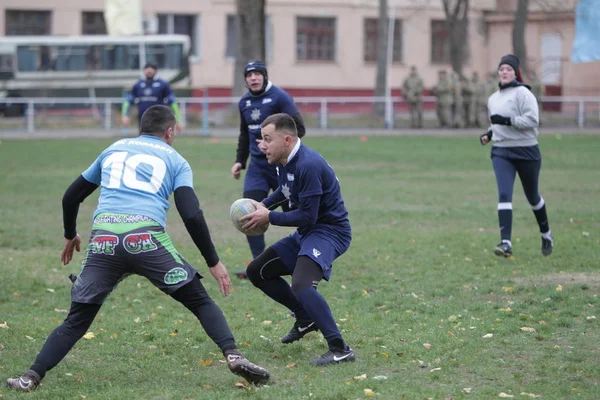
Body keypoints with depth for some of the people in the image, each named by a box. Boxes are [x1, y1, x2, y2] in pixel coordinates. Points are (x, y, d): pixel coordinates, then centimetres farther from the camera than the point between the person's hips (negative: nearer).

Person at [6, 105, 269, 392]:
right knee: (201, 303, 10)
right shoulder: (175, 160, 18)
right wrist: (214, 262, 9)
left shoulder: (113, 149, 28)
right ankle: (233, 356, -9)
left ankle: (31, 378, 2)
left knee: (77, 320, 13)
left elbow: (71, 197, 31)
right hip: (146, 237, -2)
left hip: (103, 239, 2)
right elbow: (191, 215, 4)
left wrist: (70, 236, 48)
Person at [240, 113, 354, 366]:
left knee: (301, 284, -33)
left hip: (330, 231, -10)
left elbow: (307, 216, -25)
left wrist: (269, 218, -15)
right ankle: (305, 317, 28)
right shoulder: (284, 162, 4)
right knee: (257, 271, 15)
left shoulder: (308, 165, -25)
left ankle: (340, 350, -30)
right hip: (305, 233, 10)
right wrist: (263, 204, 11)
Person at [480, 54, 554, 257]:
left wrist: (507, 120, -27)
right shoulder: (493, 99, 12)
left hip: (526, 151, -4)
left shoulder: (522, 93, -9)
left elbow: (532, 120, -20)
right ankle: (506, 243, -20)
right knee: (504, 195, -14)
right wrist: (489, 134, 8)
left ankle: (546, 234, 35)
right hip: (501, 152, 4)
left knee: (532, 196, 11)